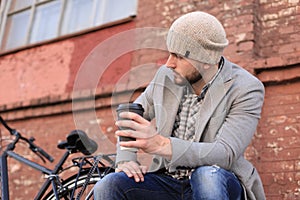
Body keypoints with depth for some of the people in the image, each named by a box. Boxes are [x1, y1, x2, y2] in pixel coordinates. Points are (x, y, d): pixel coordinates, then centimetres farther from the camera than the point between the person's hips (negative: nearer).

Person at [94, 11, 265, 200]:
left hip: (217, 184, -3)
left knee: (207, 176, -38)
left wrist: (160, 144, -38)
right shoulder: (166, 75, 2)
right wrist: (125, 161, -4)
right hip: (167, 180, 4)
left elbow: (226, 154, -25)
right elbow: (130, 117, 15)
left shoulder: (246, 89, -13)